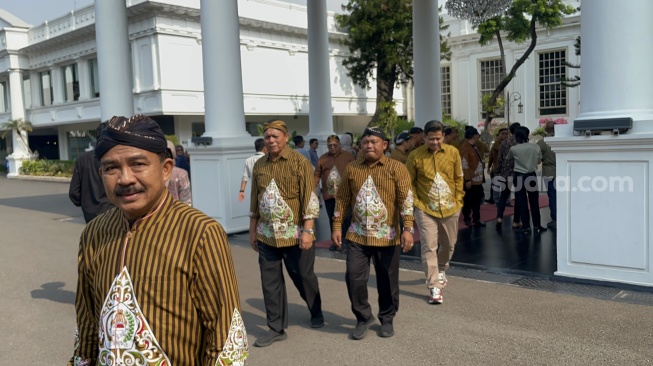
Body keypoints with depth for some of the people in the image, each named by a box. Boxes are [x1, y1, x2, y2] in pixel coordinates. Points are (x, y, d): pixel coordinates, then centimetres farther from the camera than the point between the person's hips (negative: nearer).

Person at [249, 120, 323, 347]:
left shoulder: (299, 162, -7)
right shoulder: (259, 165, 8)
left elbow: (309, 198, -12)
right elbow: (255, 201, 14)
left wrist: (307, 230, -17)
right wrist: (252, 231, 14)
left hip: (295, 234, -4)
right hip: (267, 235, 4)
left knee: (303, 277, 10)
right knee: (270, 282, 7)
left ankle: (316, 312, 37)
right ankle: (276, 328, 20)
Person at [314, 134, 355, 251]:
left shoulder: (348, 156, 2)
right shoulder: (322, 158, 10)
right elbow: (317, 175, 6)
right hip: (328, 194, 3)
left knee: (346, 218, -2)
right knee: (332, 219, 12)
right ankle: (335, 241, 23)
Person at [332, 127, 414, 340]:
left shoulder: (396, 168, -4)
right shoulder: (352, 168, 6)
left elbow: (406, 199, -11)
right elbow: (342, 199, 10)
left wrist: (408, 229, -20)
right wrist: (336, 227, 6)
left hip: (387, 236, -2)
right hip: (357, 235, 3)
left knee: (387, 281, 8)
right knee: (354, 278, -1)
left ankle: (387, 319, 29)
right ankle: (363, 317, 21)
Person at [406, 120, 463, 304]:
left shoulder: (453, 152, -2)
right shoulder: (415, 156, -9)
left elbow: (458, 178, 6)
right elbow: (410, 182, -1)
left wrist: (458, 200, 3)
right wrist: (415, 203, -6)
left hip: (450, 208, 3)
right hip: (425, 209, -3)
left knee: (449, 244, 18)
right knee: (429, 247, -6)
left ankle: (441, 270, 45)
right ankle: (434, 287, -1)